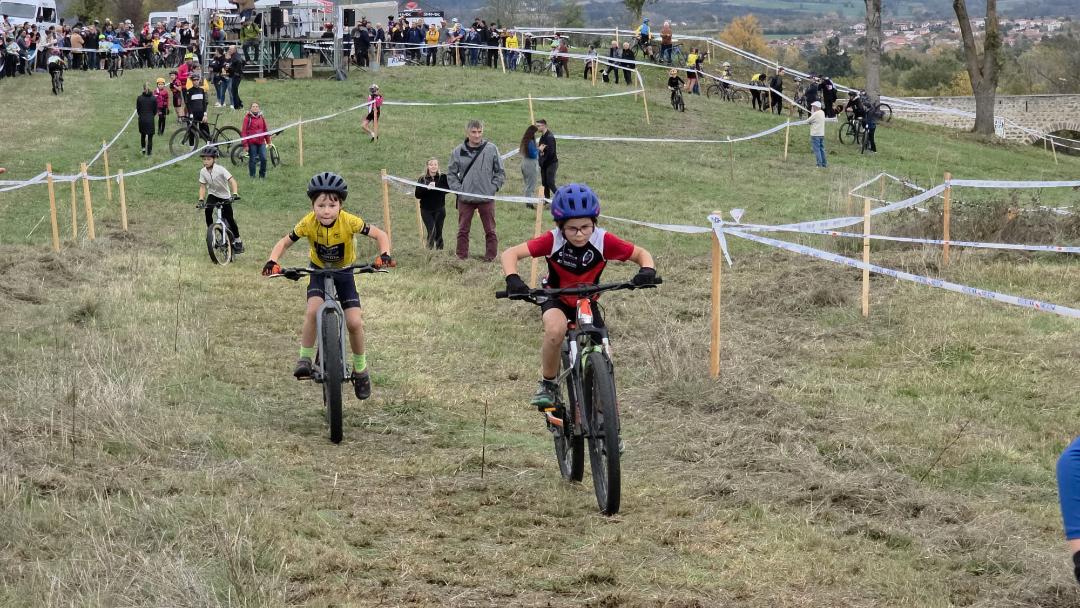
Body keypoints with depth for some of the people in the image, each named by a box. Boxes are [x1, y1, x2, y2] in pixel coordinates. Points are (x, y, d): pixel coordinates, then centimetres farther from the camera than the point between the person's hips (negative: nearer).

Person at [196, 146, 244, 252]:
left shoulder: (220, 169, -25)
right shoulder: (203, 171, -12)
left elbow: (232, 181, -31)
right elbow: (202, 187, -6)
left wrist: (234, 194, -45)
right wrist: (201, 200, -21)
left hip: (224, 196, -3)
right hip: (212, 194, 3)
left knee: (229, 218, -6)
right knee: (208, 211, -24)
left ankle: (237, 241, 11)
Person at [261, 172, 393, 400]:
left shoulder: (349, 222, -29)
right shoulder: (308, 223, -24)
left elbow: (380, 235, -20)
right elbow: (284, 242, -11)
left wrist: (384, 255, -39)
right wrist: (272, 262, -30)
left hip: (344, 272, 0)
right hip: (319, 272, 0)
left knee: (354, 322, -13)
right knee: (312, 311, -28)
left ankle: (360, 369, 10)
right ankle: (305, 359, -10)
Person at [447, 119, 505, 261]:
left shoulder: (491, 149, -2)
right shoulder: (458, 152, -1)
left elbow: (500, 172, 5)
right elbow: (451, 174, 8)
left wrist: (493, 188, -6)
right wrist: (458, 189, -4)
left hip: (486, 198, -1)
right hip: (465, 199, 1)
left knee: (490, 231, 5)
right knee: (463, 230, 6)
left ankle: (491, 257, 14)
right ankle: (462, 258, 14)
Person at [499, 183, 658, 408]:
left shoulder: (603, 241, -24)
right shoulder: (553, 240, -27)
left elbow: (641, 254, -13)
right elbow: (510, 254, -29)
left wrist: (648, 270, -35)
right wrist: (513, 279, -48)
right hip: (556, 299, -2)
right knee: (555, 330, -36)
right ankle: (547, 384, -13)